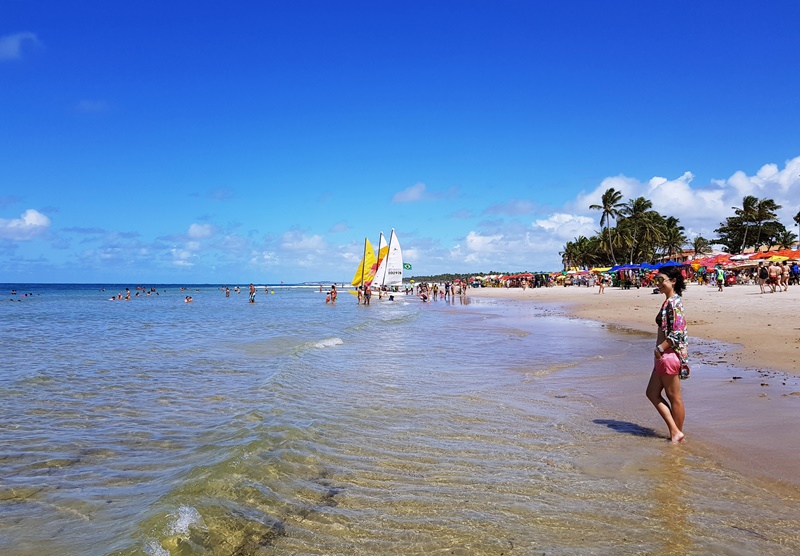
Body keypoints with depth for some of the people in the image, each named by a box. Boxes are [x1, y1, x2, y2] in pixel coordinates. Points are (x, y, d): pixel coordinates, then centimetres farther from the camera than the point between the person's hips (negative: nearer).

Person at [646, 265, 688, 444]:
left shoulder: (674, 303, -16)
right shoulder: (668, 302, 14)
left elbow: (677, 332, -22)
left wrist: (660, 349, -17)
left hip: (670, 355, -11)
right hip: (663, 356, 11)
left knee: (674, 397, 3)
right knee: (652, 393, 13)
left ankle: (677, 433, 16)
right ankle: (674, 430, 17)